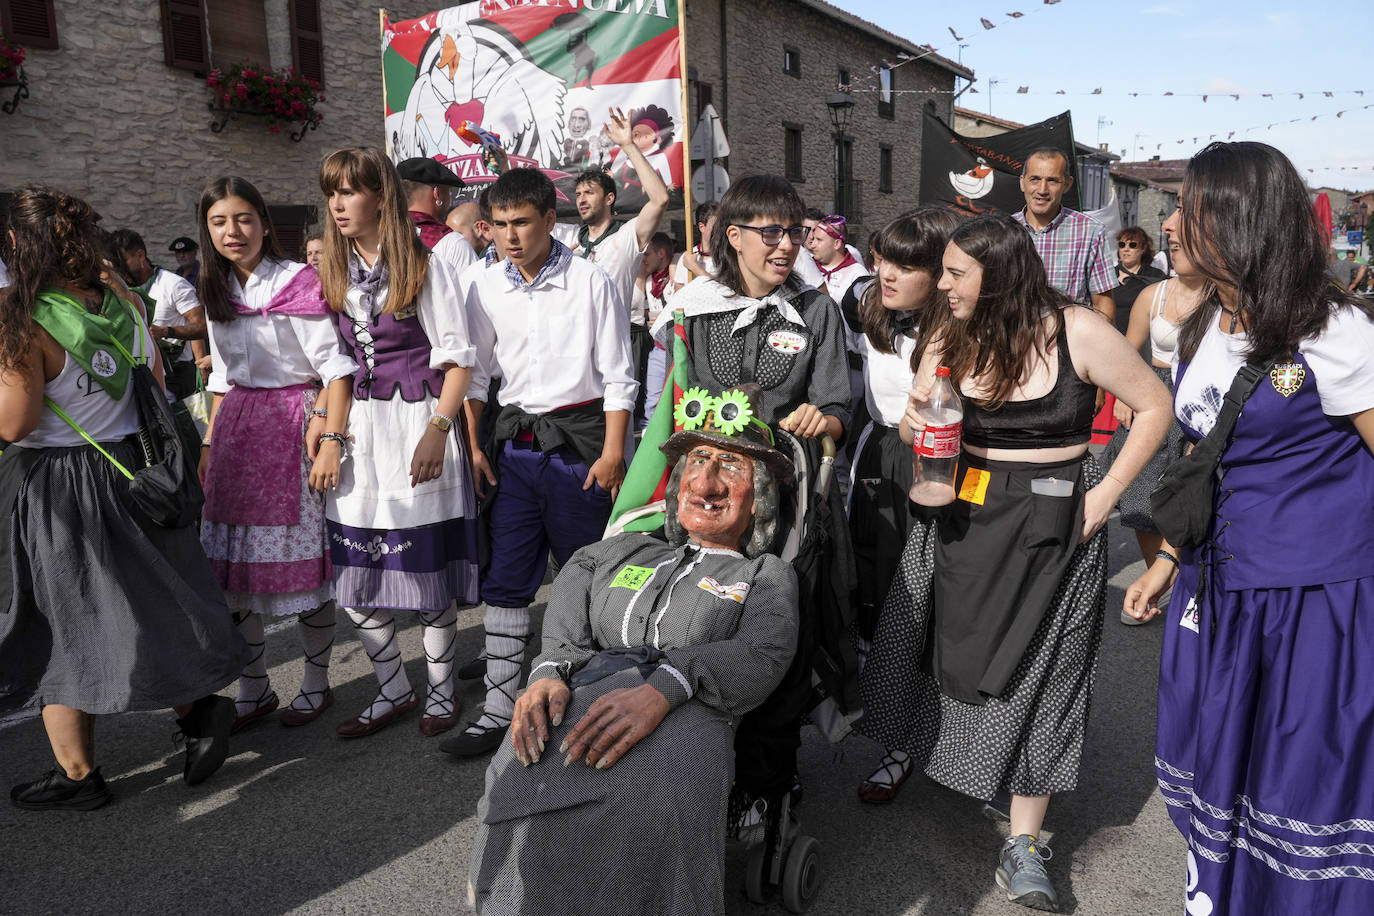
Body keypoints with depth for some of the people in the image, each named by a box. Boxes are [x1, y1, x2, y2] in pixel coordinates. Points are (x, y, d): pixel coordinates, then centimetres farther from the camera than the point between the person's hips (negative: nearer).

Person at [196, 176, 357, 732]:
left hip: (294, 427, -6)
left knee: (304, 563, -1)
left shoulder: (298, 283, -9)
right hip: (236, 434, 7)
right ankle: (254, 689, 22)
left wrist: (332, 440, -21)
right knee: (230, 568, 7)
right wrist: (210, 443, 16)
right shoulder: (219, 293, 13)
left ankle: (316, 684, 18)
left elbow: (336, 367, -14)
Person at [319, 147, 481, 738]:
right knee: (352, 575, 5)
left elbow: (458, 358, -7)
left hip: (418, 421, -5)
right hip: (361, 427, 6)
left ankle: (441, 690, 21)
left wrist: (437, 431, -16)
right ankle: (393, 691, 23)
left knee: (427, 565, 2)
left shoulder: (423, 267, -4)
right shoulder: (334, 273, 12)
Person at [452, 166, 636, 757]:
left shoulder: (591, 282, -4)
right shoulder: (484, 288, 6)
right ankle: (500, 709, 13)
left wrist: (613, 453, -8)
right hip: (514, 442, 4)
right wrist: (473, 447, 7)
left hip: (579, 441, -3)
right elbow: (474, 374, 13)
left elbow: (617, 376, -3)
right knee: (504, 579, 3)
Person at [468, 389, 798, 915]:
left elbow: (762, 655, 0)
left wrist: (662, 689, -19)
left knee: (651, 795, -37)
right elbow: (562, 629, 17)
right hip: (580, 701, 3)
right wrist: (550, 674, -9)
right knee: (520, 779, -31)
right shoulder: (625, 552, 30)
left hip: (684, 716, -2)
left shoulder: (768, 575, 21)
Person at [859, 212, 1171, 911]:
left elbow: (1154, 407, -5)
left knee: (1034, 671, 1)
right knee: (922, 638, 7)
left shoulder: (1076, 333, -12)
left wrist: (1103, 497, -10)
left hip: (1050, 525, -4)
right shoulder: (950, 339, 1)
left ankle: (1023, 845, 13)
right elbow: (914, 431, 6)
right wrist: (915, 421, -19)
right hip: (959, 515, 4)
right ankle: (907, 747, 38)